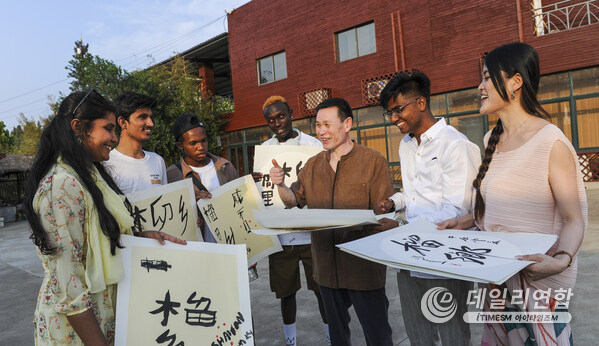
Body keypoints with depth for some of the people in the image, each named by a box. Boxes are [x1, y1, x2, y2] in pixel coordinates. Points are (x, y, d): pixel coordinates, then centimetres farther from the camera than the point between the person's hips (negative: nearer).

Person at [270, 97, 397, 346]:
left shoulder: (373, 161, -9)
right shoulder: (313, 165, 7)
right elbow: (294, 201, 11)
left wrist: (359, 222, -30)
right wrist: (280, 185, -8)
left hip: (364, 266, -4)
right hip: (327, 266, 5)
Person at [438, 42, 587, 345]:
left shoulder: (551, 142, -15)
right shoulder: (492, 140, 6)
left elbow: (574, 220, -15)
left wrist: (561, 260, -31)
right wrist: (464, 222, 3)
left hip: (538, 279, -7)